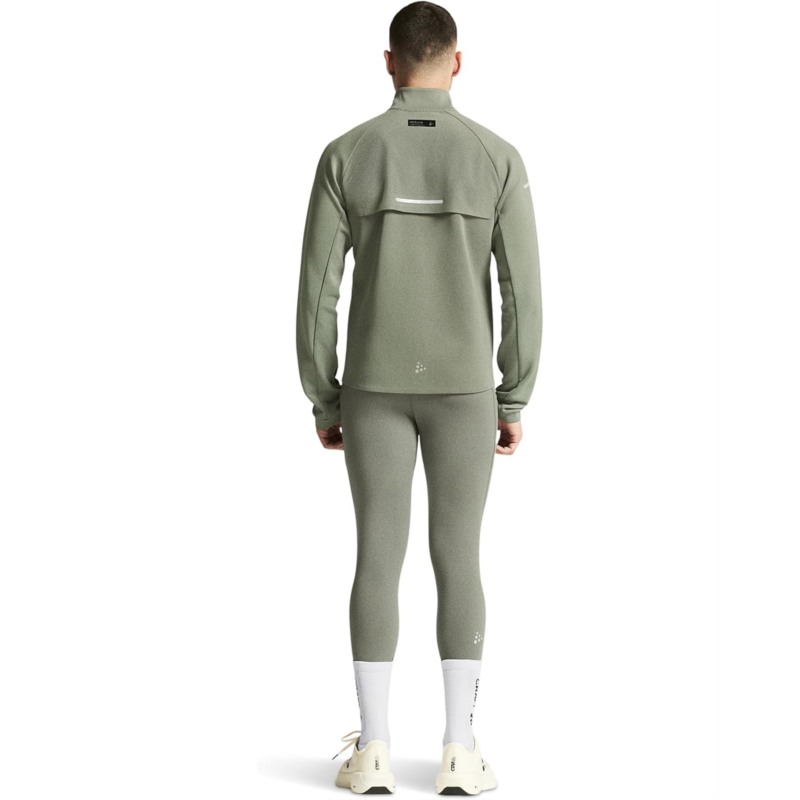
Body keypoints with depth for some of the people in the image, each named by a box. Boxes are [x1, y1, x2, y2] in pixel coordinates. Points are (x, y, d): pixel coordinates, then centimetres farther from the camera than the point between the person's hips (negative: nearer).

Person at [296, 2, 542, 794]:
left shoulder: (346, 155, -4)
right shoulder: (498, 158, -4)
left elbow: (317, 289, -5)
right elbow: (523, 291, -5)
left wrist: (322, 402, 5)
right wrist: (515, 403, 4)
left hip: (375, 384, 0)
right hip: (460, 386, 0)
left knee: (379, 559, 5)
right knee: (457, 561, 5)